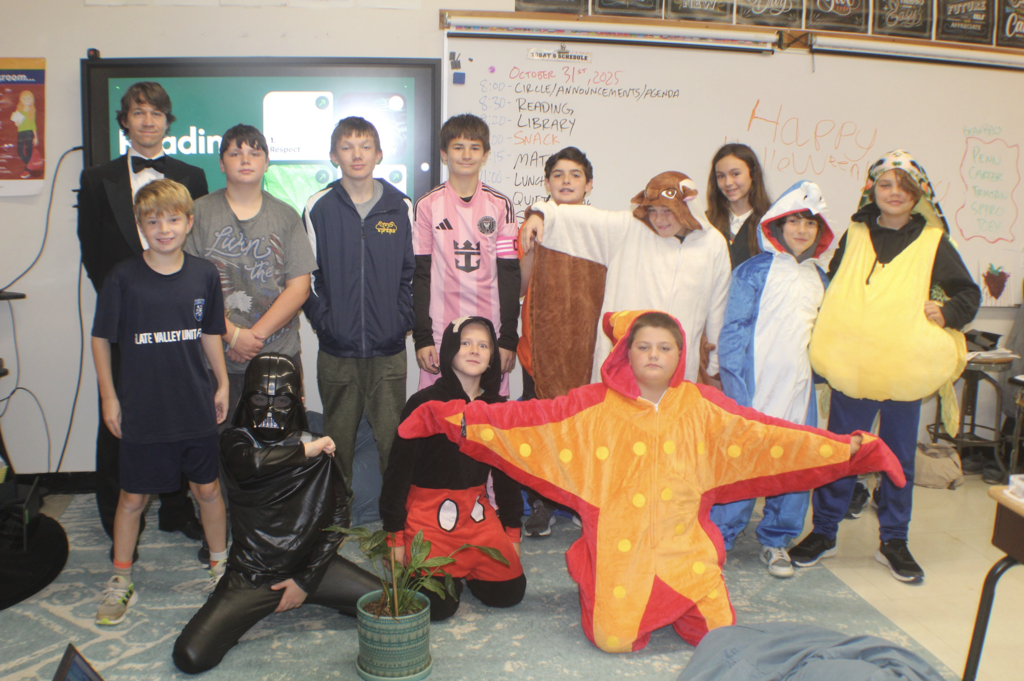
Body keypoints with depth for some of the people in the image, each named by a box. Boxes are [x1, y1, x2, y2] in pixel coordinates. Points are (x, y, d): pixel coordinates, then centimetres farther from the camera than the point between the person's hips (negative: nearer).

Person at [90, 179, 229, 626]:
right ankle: (121, 581, 27)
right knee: (133, 497, 9)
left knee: (207, 488, 13)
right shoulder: (124, 278, -8)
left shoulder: (204, 275, -1)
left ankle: (221, 564, 33)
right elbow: (101, 339, -1)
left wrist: (222, 383, 10)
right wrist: (108, 397, -1)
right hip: (141, 410, -2)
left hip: (196, 408, 2)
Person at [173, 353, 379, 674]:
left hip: (309, 563, 1)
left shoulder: (320, 452, 0)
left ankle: (308, 595, 13)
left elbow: (337, 519, 2)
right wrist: (306, 450, -15)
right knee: (191, 656, -17)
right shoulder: (236, 440, -2)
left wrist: (307, 580, -4)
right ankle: (260, 607, 11)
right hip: (252, 573, -1)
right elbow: (249, 464, -28)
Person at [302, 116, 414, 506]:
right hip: (337, 347, 0)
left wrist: (404, 319, -3)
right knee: (338, 436, 10)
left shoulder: (401, 207, 4)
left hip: (389, 347, 0)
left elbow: (414, 272, 6)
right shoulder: (319, 207, 3)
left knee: (393, 435, 4)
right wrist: (321, 319, -4)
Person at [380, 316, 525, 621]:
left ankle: (461, 568, 23)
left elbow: (506, 471, 13)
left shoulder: (497, 408, 4)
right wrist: (394, 536, -8)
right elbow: (399, 468, -8)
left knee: (510, 592, -4)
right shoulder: (424, 404, -11)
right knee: (438, 606, -15)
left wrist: (512, 530, 13)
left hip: (477, 512, 5)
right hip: (428, 514, -4)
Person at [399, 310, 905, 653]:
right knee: (613, 639, -12)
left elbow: (761, 435, -2)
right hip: (619, 545, -2)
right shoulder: (597, 406, -3)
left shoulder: (702, 405, 2)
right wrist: (465, 419, -19)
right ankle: (602, 590, 23)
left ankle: (667, 602, 25)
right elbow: (533, 419, -9)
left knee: (717, 632, -8)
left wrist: (844, 448, -7)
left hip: (683, 544, 2)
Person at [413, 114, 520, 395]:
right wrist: (422, 337, -2)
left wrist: (509, 338, 0)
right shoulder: (428, 205, 3)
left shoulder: (500, 205, 5)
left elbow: (510, 274, 5)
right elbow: (420, 274, 3)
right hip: (441, 332, 0)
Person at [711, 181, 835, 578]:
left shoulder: (820, 279, 14)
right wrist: (736, 388, -12)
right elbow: (733, 330, -5)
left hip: (798, 388, 5)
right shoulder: (752, 271, -2)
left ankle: (776, 541, 24)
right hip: (754, 385, -5)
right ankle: (718, 539, 12)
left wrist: (814, 372, 14)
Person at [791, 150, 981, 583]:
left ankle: (893, 542, 25)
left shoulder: (933, 242, 4)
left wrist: (945, 313, -12)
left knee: (899, 457, 10)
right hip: (852, 365, 1)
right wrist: (829, 342, 6)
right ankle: (823, 533, 21)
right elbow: (832, 287, 17)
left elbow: (969, 294, 9)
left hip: (906, 368, 0)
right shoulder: (854, 236, 9)